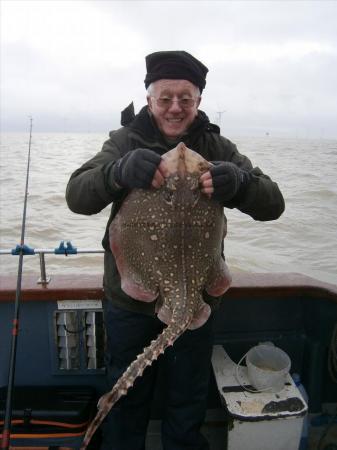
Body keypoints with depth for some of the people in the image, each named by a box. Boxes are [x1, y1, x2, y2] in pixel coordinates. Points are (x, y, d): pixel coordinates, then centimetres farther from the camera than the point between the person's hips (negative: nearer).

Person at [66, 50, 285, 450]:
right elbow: (76, 197, -15)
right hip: (128, 300, 0)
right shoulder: (125, 141, -6)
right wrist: (121, 172, -36)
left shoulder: (218, 148, -4)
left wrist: (238, 181, -32)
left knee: (187, 409, 22)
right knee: (126, 405, 21)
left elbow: (272, 204, -10)